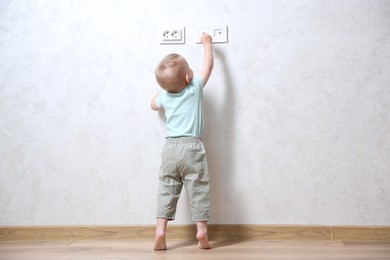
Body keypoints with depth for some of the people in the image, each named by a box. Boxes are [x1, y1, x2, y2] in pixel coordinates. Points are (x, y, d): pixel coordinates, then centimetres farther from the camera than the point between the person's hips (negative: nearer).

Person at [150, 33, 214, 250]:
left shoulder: (165, 95, 8)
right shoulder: (195, 87, -3)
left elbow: (153, 105, 31)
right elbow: (209, 65, 10)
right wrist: (207, 43, 25)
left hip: (170, 148, 3)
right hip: (192, 148, -3)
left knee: (167, 190, 7)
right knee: (198, 190, 2)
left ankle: (160, 230, 0)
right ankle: (202, 230, -2)